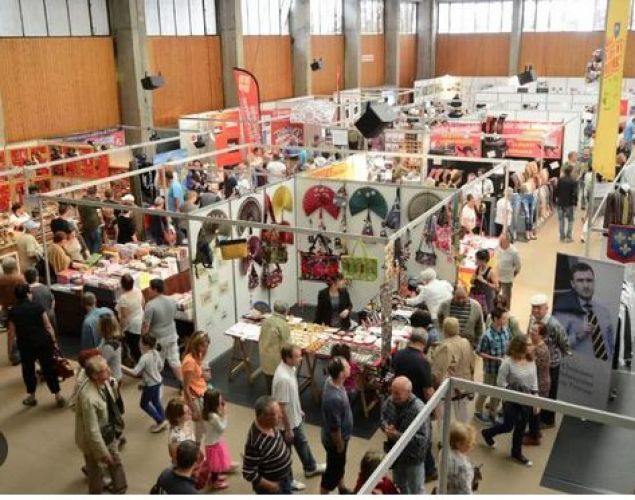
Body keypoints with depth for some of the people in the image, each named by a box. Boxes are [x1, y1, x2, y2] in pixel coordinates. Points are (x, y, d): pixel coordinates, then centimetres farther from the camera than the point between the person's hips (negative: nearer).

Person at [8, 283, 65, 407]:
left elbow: (12, 332, -2)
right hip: (43, 342, 0)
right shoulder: (37, 307, -6)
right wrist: (53, 341, 5)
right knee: (49, 368, 8)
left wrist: (10, 346, 11)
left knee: (28, 369, 16)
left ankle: (32, 397, 27)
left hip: (25, 344, 0)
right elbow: (48, 326, -4)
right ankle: (58, 396, 14)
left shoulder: (13, 311, -5)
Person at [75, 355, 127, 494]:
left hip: (109, 433, 7)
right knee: (96, 471, 19)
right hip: (93, 440, -7)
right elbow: (92, 431, -30)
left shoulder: (103, 382, -15)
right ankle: (96, 493, 44)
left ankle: (119, 488, 49)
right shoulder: (88, 398, -39)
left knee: (116, 461, 26)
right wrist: (103, 452, -21)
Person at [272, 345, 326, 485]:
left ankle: (310, 468, 51)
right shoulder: (283, 378, -37)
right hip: (287, 422, -9)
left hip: (295, 417, 9)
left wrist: (299, 410, 20)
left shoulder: (290, 368, -8)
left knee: (302, 443, 28)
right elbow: (281, 406, -28)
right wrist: (287, 429, -19)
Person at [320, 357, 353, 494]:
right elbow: (334, 428, -28)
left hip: (340, 436, 9)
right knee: (333, 470, 14)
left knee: (340, 465, 30)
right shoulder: (334, 398, -41)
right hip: (335, 440, -9)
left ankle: (342, 489, 54)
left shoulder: (331, 380, -12)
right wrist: (340, 446, -13)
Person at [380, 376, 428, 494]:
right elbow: (383, 418, 7)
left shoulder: (419, 409, -31)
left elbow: (422, 438, -30)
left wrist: (398, 435, -33)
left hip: (413, 456, -6)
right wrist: (386, 427, -16)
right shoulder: (389, 401, -12)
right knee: (399, 485, 29)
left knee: (416, 490, 16)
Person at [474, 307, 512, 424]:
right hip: (491, 368, -5)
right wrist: (495, 358, -21)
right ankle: (478, 412, 36)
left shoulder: (506, 330, -8)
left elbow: (510, 344, 9)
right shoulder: (487, 336, -25)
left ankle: (492, 413, 38)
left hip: (503, 367, 5)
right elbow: (479, 352, -16)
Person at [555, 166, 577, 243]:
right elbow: (575, 193, -14)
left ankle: (562, 236, 14)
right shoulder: (573, 181, -12)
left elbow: (556, 190, 1)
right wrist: (575, 203, -7)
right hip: (569, 204, -3)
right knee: (570, 221, 8)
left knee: (562, 220, 12)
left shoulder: (560, 180, -3)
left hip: (560, 203, 3)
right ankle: (568, 237, 5)